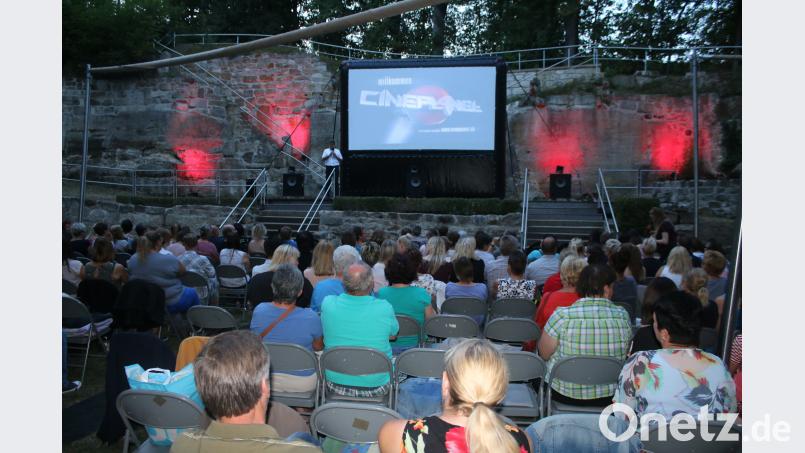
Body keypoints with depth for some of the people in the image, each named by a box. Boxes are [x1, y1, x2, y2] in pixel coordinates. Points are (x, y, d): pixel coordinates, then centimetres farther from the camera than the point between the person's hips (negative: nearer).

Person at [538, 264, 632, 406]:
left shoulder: (561, 316, -21)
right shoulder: (623, 316, -13)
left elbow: (544, 354, -8)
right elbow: (626, 354, 4)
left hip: (565, 396, -2)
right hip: (610, 398, 3)